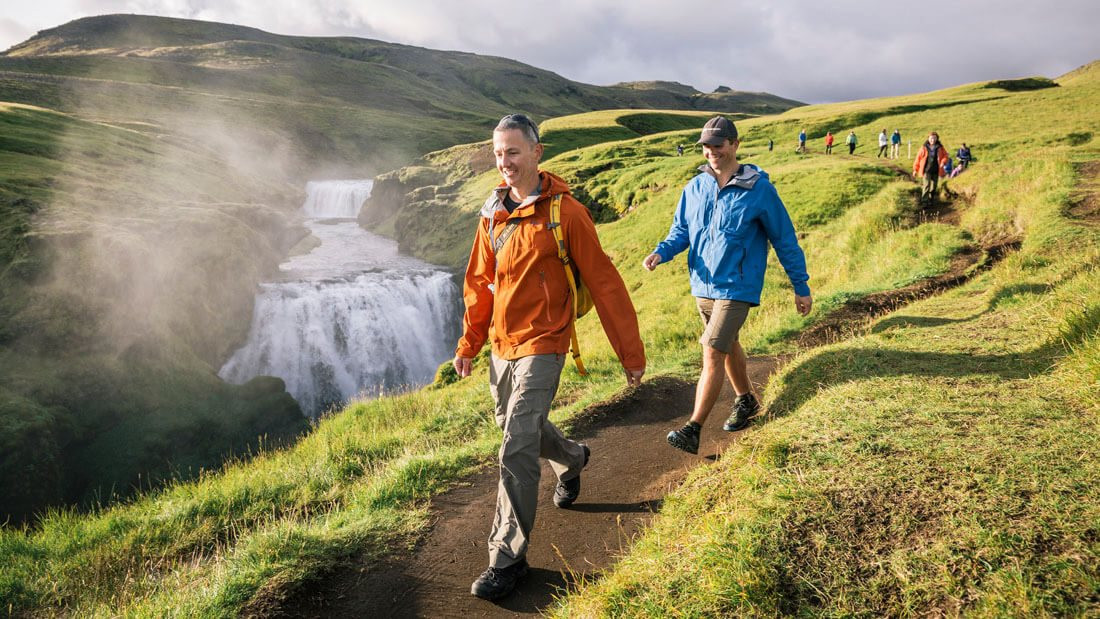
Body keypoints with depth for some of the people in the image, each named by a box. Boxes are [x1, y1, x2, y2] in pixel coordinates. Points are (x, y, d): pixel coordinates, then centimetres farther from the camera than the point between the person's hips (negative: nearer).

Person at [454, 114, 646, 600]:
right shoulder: (493, 211, 5)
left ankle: (507, 558, 4)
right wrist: (469, 342, 13)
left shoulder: (565, 212, -13)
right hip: (501, 343, 7)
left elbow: (604, 283, -11)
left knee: (516, 451, -11)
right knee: (518, 426, 23)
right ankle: (572, 459, 54)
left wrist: (630, 352, -10)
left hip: (542, 345, -7)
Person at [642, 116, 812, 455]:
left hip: (736, 287, -6)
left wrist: (801, 287, 0)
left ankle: (693, 430, -8)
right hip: (702, 285, 6)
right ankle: (746, 401, 43)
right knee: (727, 345, 21)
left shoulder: (759, 189, -11)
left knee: (713, 354, -13)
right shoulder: (694, 188, 2)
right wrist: (660, 252, -13)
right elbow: (680, 231, 9)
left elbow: (785, 240, -4)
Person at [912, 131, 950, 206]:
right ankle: (924, 200, -12)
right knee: (926, 185, -14)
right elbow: (918, 158, 1)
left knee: (933, 186, 11)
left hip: (936, 171, 3)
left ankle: (931, 199, 27)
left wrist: (943, 162, -15)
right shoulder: (924, 147, -2)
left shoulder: (940, 148, 3)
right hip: (927, 170, -3)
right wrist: (915, 169, 1)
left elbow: (945, 156, 8)